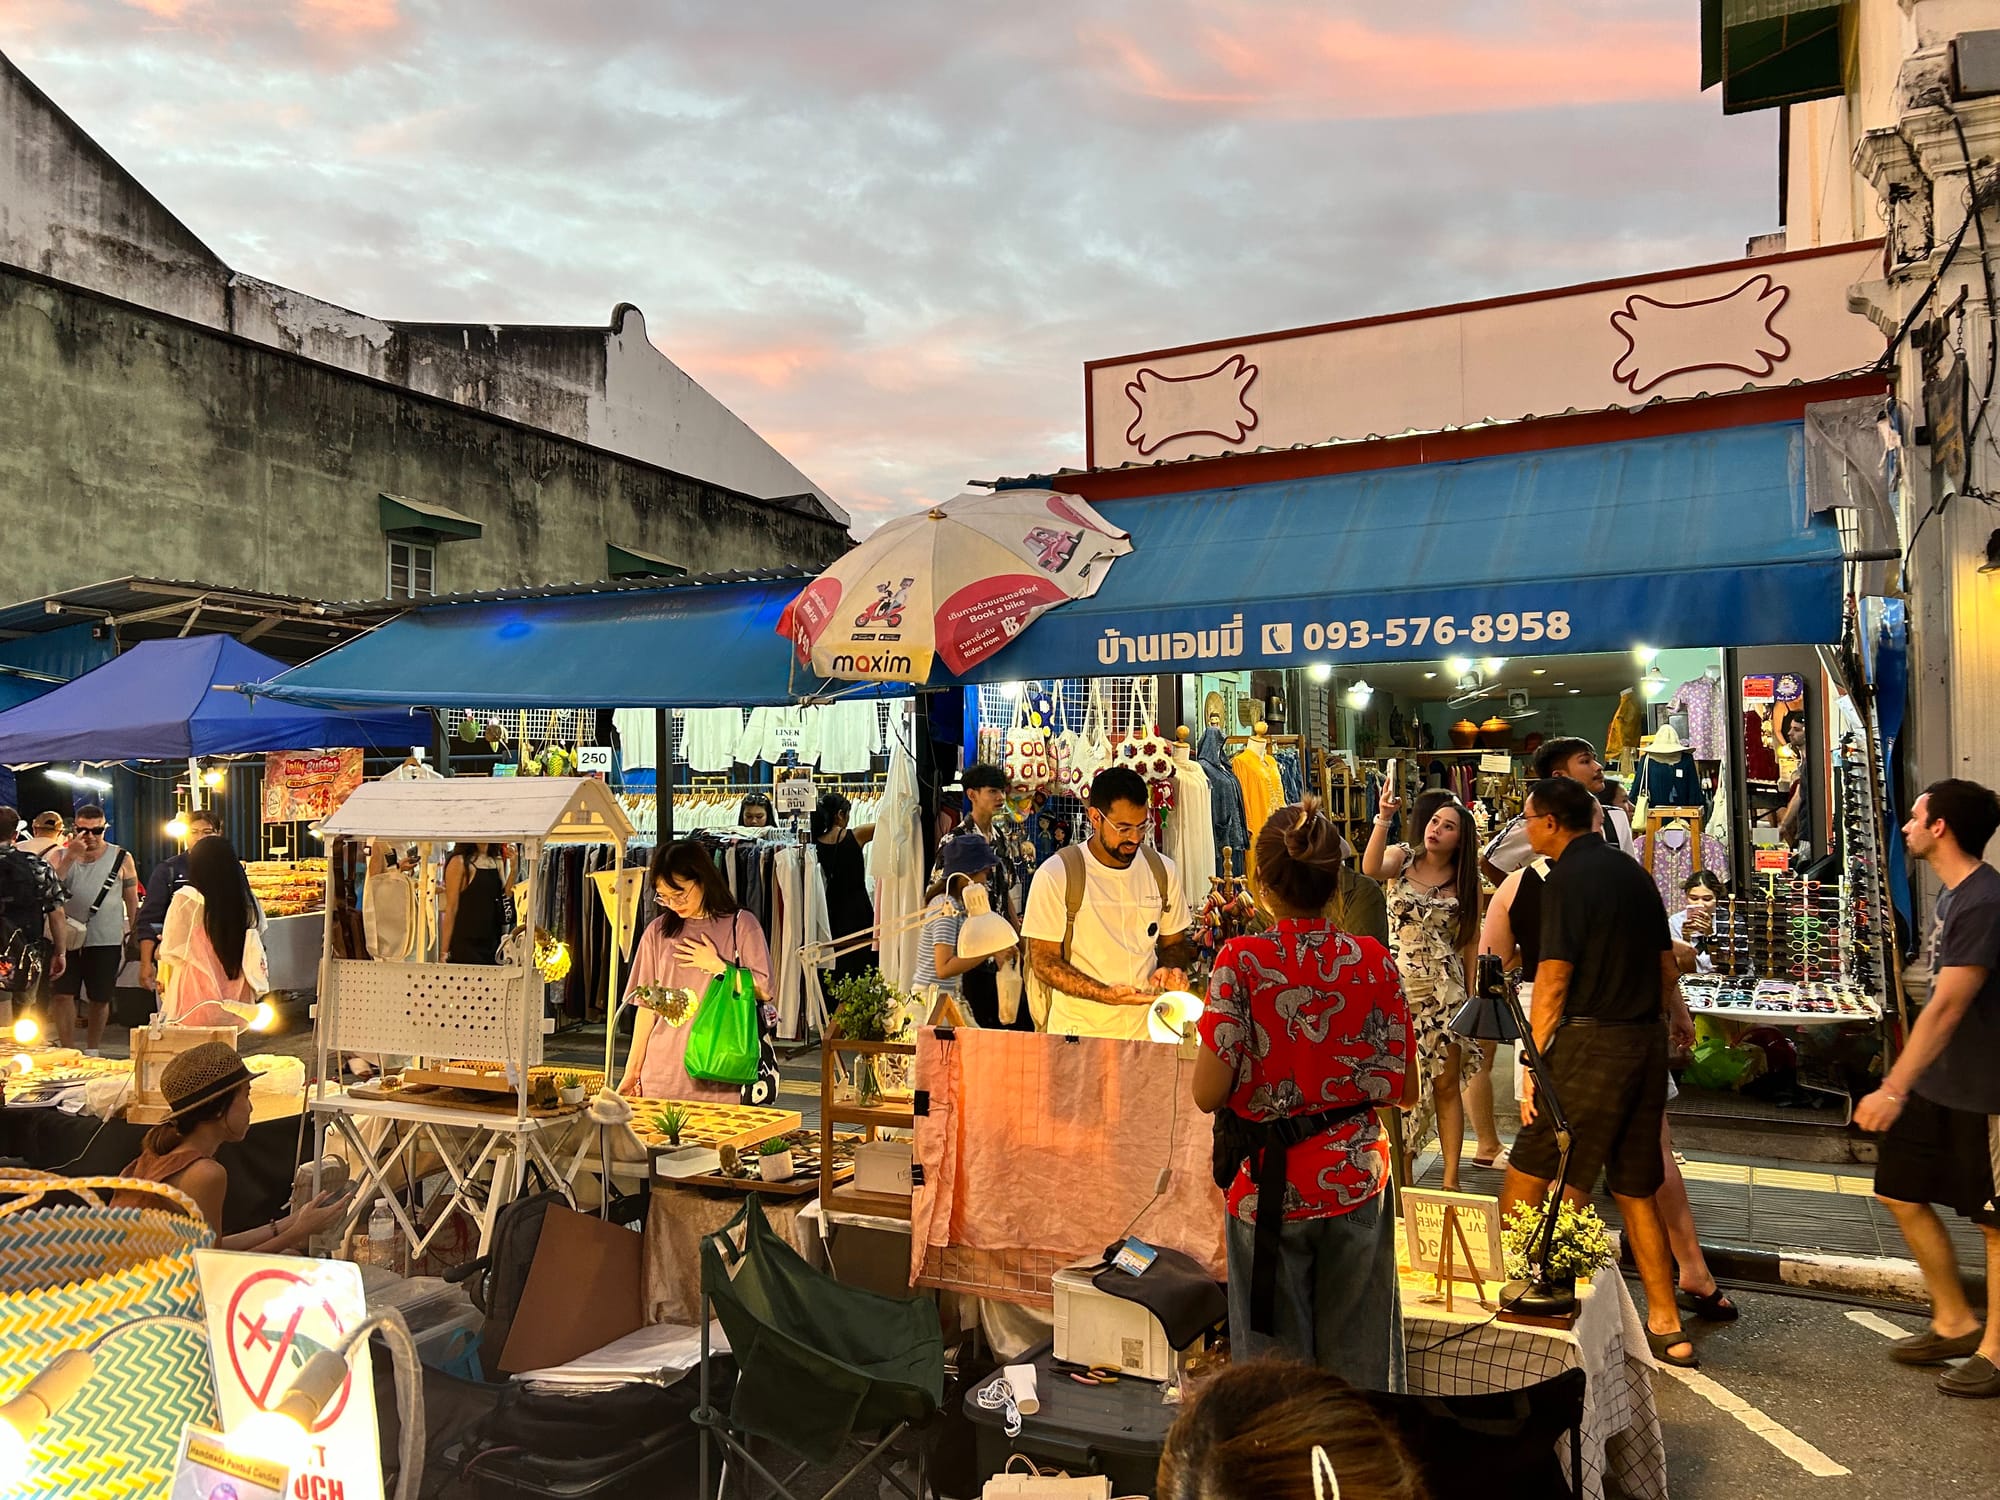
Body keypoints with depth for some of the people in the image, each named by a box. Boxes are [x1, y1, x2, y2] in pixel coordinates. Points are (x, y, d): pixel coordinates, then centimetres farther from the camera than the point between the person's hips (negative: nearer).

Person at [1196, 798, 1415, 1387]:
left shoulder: (1242, 962, -15)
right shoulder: (1372, 960, -6)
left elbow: (1208, 1094, -16)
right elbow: (1404, 1090, 0)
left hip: (1270, 1185, -2)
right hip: (1356, 1182, 3)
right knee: (1358, 1363, 16)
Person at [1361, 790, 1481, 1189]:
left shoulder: (1465, 881, 5)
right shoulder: (1402, 859, 2)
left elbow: (1471, 941, 7)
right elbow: (1370, 868, -22)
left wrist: (1473, 993, 3)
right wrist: (1383, 819, -32)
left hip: (1444, 990, 1)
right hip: (1397, 985, -1)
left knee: (1446, 1085, 3)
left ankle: (1451, 1180, 11)